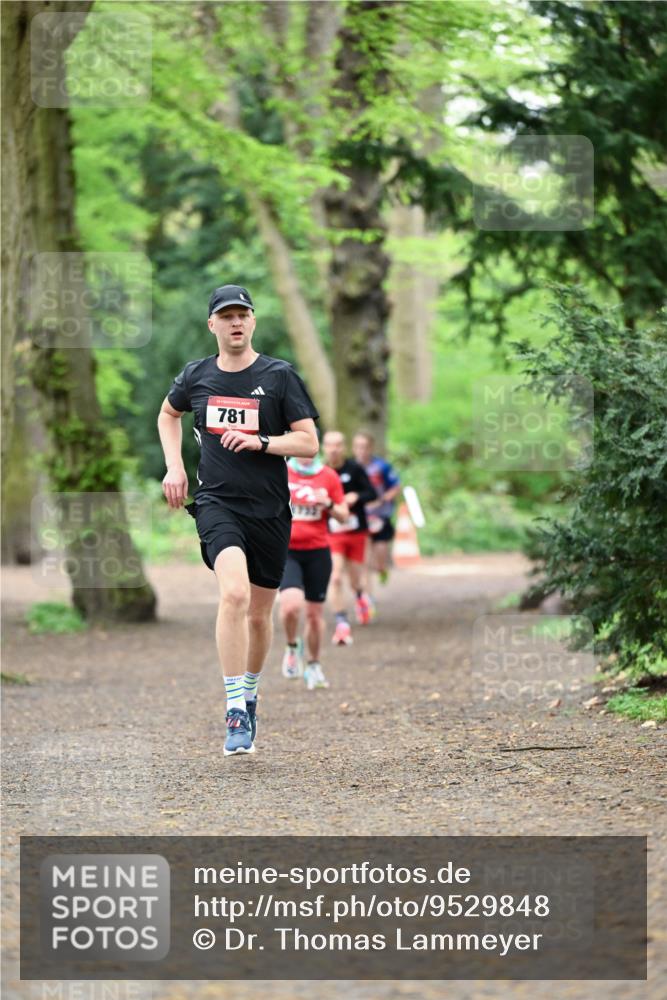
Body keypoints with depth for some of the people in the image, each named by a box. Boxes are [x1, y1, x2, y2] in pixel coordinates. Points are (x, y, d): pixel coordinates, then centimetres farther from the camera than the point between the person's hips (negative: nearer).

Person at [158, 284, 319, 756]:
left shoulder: (279, 376, -2)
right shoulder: (197, 376, 5)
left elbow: (309, 443, -4)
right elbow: (168, 414, 27)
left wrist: (260, 442, -19)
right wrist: (174, 467, 14)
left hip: (269, 509, 1)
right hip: (217, 503, -1)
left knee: (259, 614, 12)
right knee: (234, 594, -25)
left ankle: (250, 693, 40)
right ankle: (236, 714, -26)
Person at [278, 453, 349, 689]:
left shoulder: (328, 476, 4)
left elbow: (344, 515, 7)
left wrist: (329, 504, -12)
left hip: (318, 552, 2)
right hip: (286, 552, -2)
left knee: (315, 613, 8)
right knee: (291, 604, -24)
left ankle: (313, 665, 28)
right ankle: (292, 647, 6)